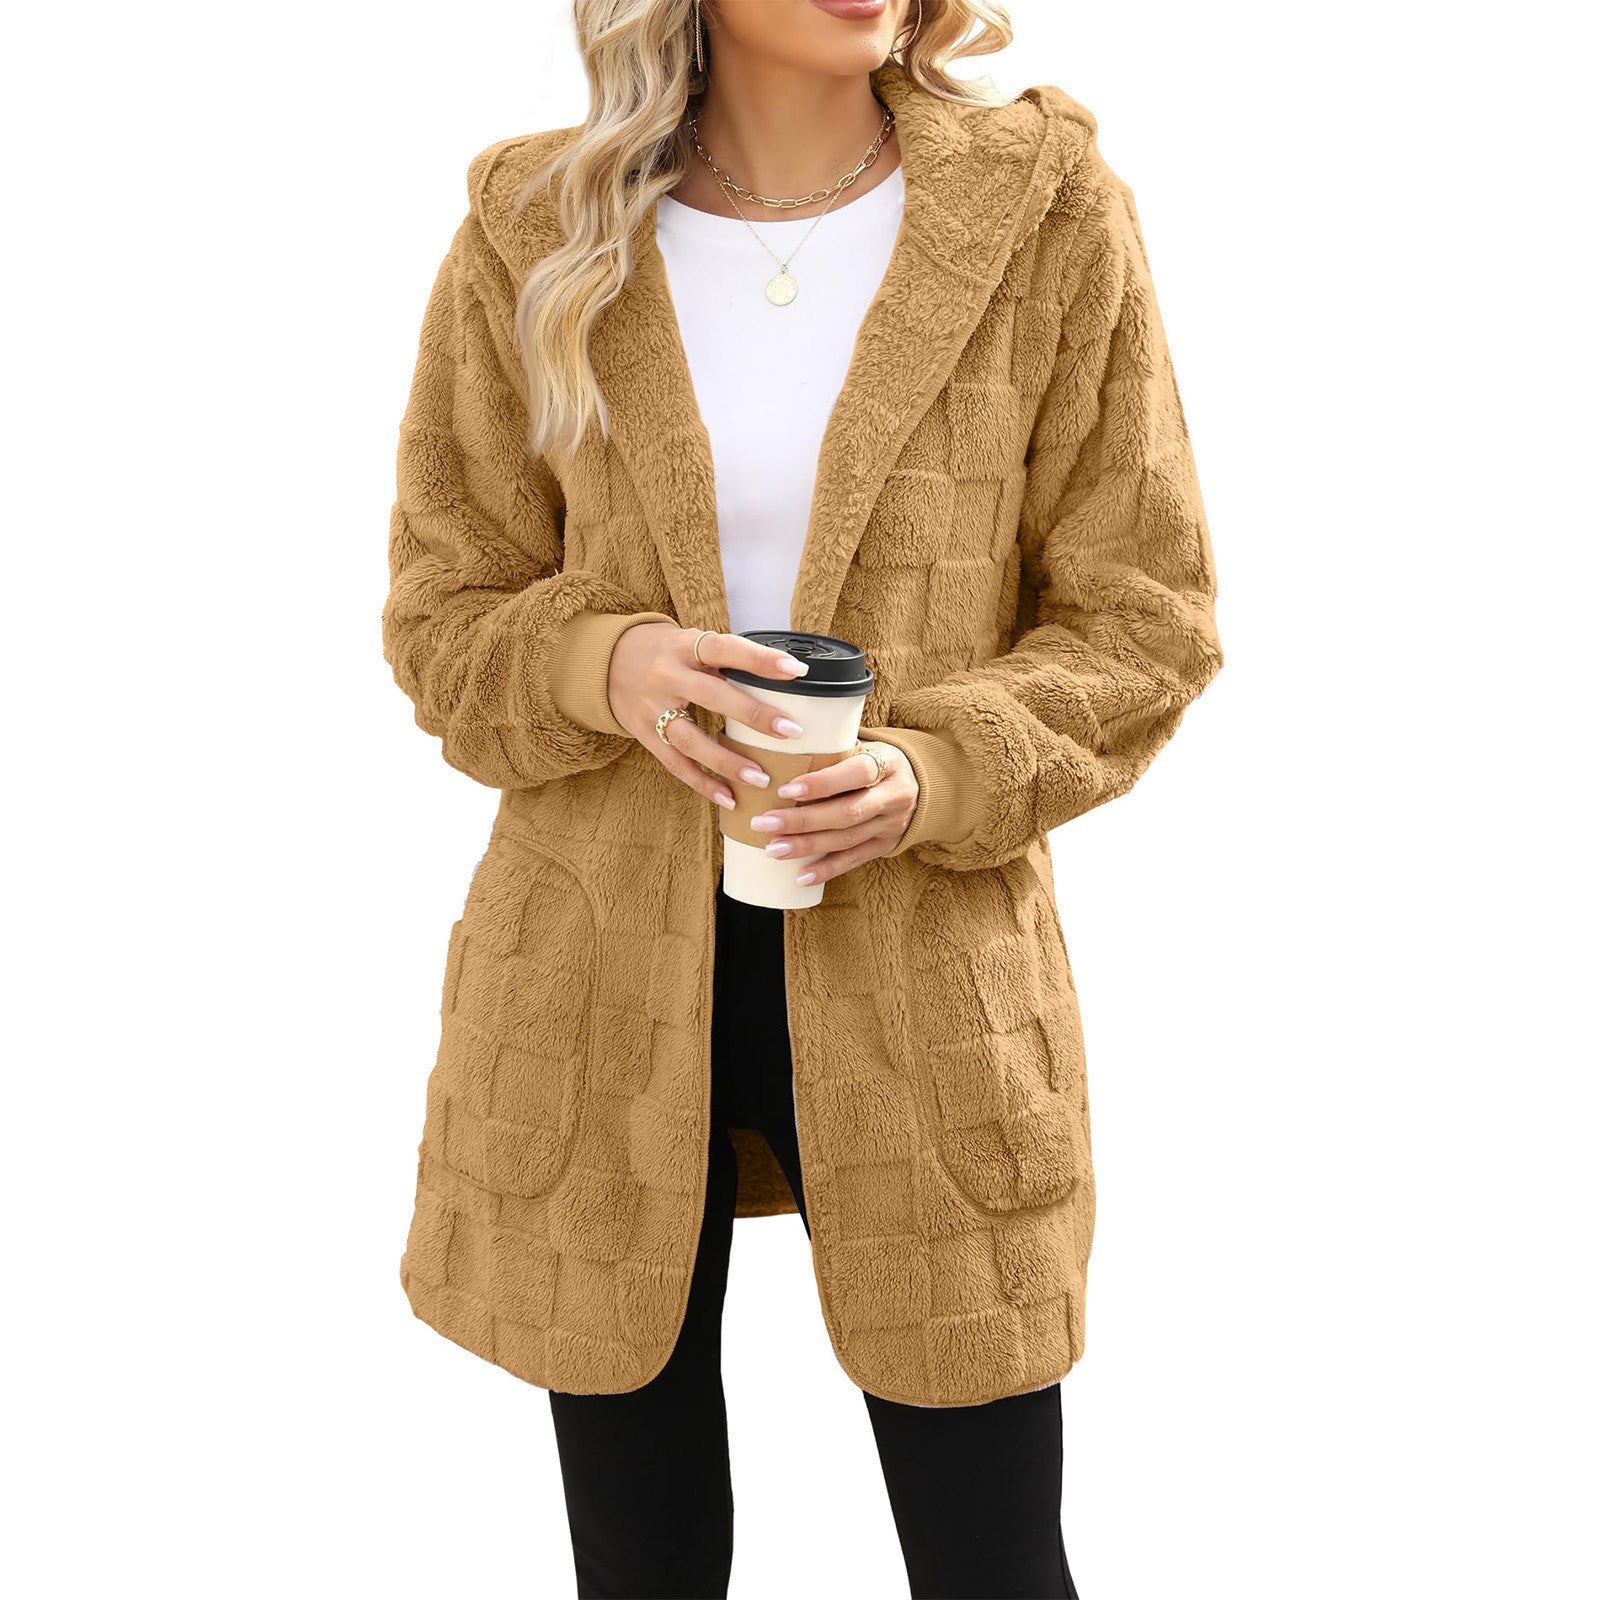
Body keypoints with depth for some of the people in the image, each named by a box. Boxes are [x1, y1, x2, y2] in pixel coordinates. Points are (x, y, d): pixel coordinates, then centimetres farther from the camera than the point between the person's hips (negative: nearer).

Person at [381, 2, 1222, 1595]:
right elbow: (442, 615, 6)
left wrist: (937, 774, -18)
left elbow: (1141, 618, 0)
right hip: (600, 969, 1)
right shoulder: (534, 237, 0)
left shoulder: (1047, 214, -3)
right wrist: (605, 663, -16)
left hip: (922, 968, -1)